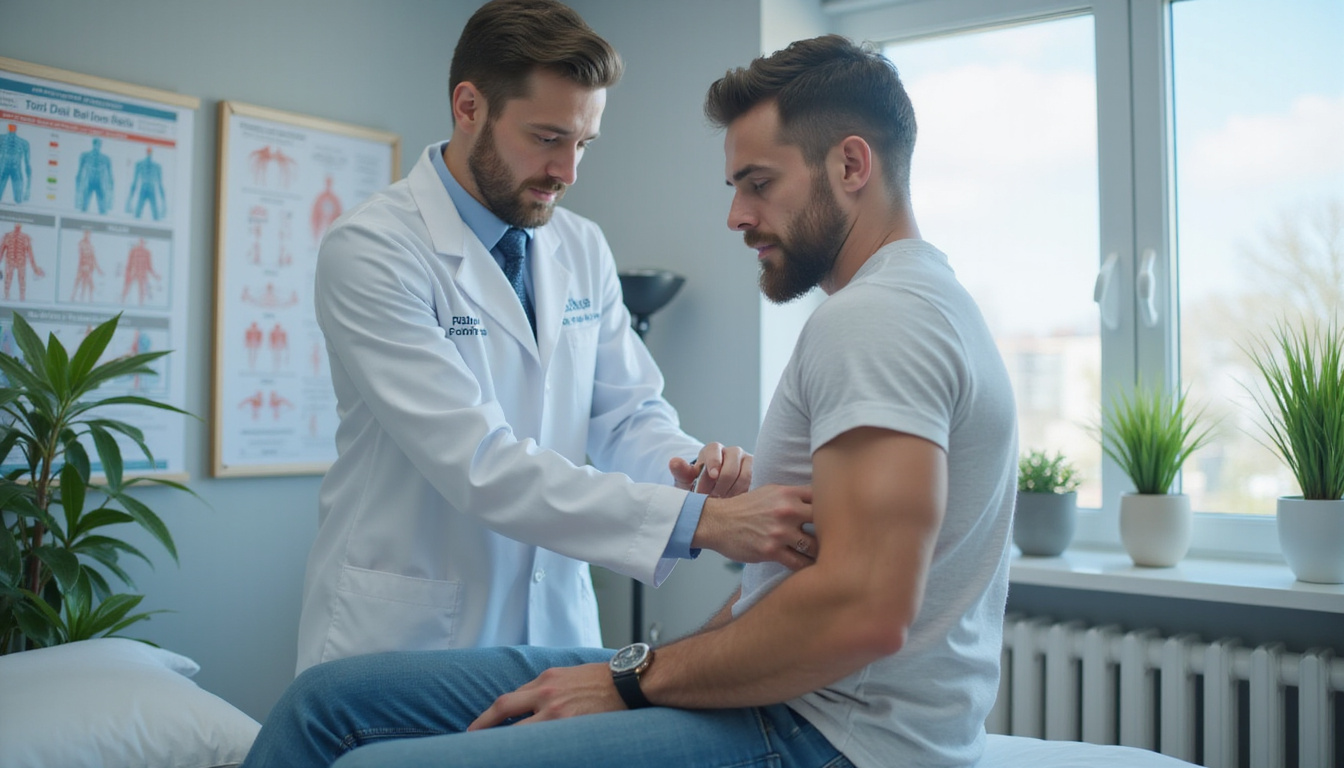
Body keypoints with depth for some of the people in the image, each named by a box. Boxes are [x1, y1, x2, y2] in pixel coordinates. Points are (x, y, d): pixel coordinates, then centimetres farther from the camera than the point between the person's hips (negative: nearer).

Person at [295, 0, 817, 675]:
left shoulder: (584, 250, 4)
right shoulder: (370, 249, -16)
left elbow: (629, 413, 6)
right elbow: (478, 462, -25)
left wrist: (690, 463, -18)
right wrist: (700, 521, -31)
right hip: (405, 628, -4)